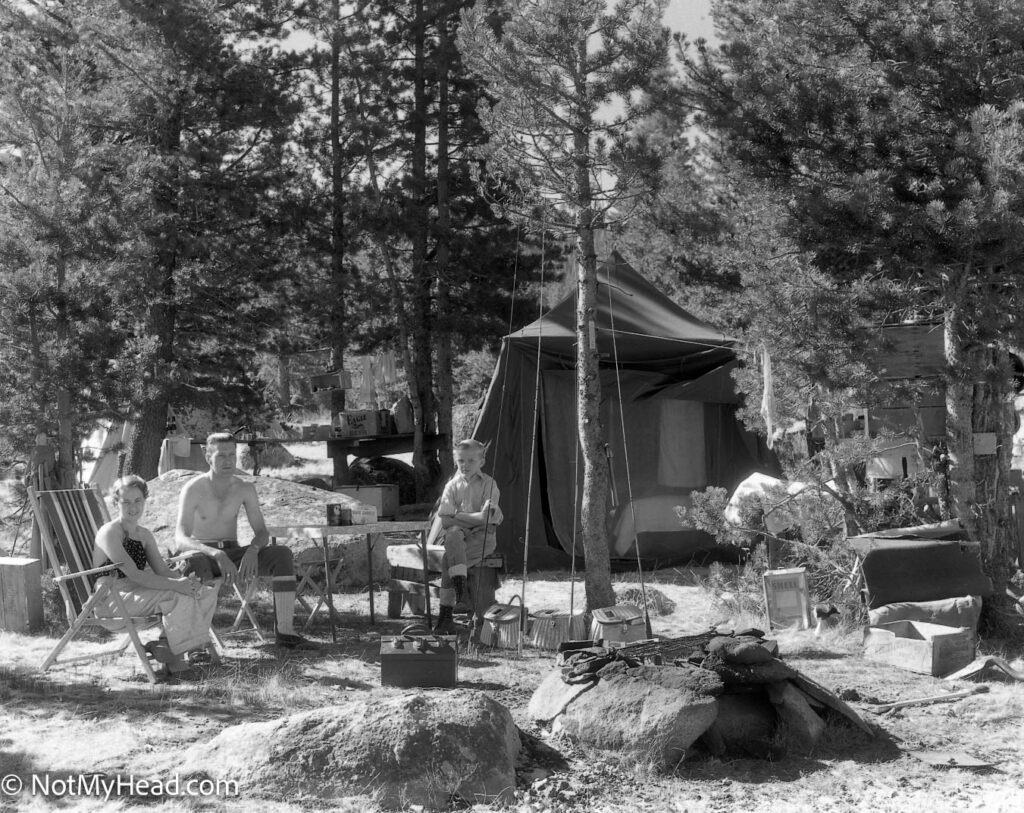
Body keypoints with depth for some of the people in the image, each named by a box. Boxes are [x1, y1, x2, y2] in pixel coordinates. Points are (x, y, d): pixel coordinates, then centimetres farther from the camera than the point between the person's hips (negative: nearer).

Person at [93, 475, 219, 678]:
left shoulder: (145, 535, 14)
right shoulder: (110, 532, -13)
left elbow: (161, 570, 7)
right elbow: (133, 575, -22)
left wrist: (188, 582, -14)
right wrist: (176, 585, -29)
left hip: (137, 592, 8)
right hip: (109, 600, -8)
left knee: (207, 592, -7)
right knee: (178, 596, -30)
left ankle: (166, 645, -9)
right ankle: (175, 652, -15)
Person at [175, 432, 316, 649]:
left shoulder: (244, 488, 1)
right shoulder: (193, 489, -13)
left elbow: (262, 533, 1)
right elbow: (181, 540, -23)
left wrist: (252, 550, -24)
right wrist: (216, 554, -40)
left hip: (232, 554, 4)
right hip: (203, 555, -4)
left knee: (282, 554, -22)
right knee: (196, 563, -42)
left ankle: (285, 631, -27)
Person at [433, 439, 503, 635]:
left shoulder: (489, 484, 0)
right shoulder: (452, 486, 9)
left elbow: (485, 519, -11)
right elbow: (445, 521, 0)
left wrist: (458, 516, -11)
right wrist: (474, 518, -11)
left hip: (482, 536, -3)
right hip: (459, 532, 3)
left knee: (448, 559, -26)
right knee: (453, 536, -33)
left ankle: (446, 614, -21)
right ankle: (460, 587, -39)